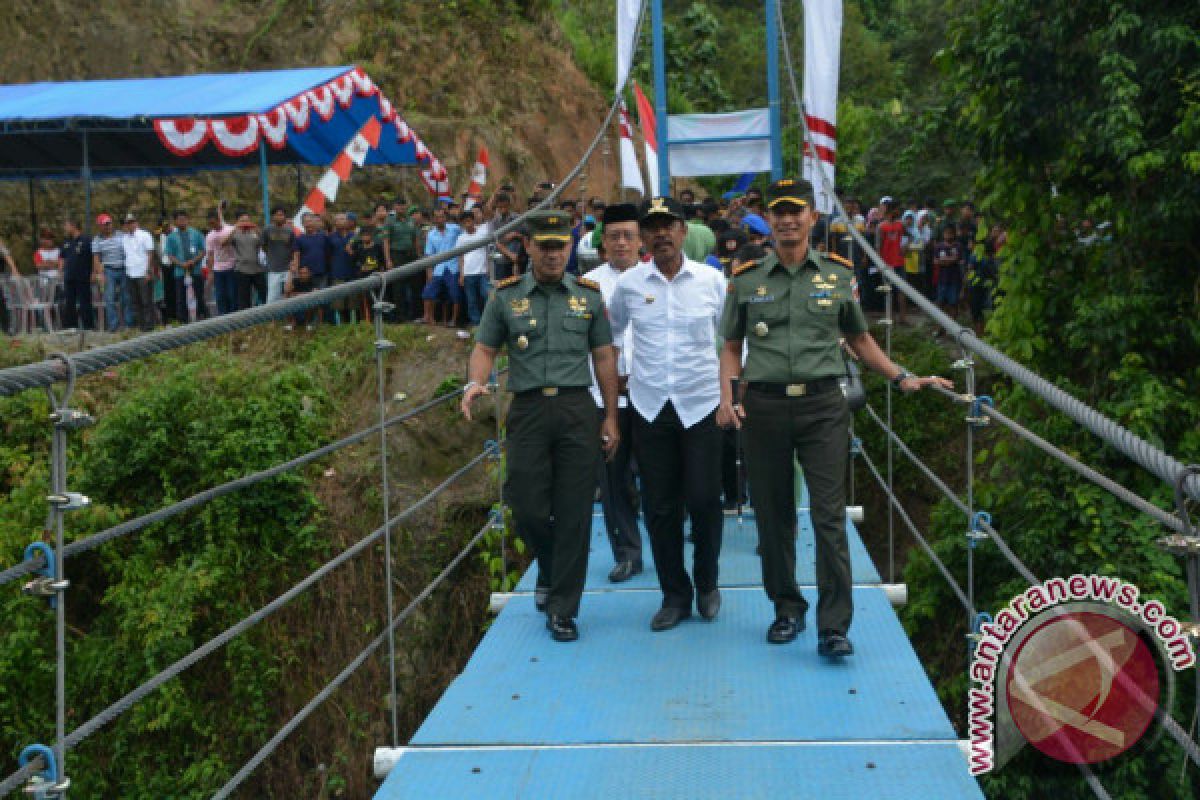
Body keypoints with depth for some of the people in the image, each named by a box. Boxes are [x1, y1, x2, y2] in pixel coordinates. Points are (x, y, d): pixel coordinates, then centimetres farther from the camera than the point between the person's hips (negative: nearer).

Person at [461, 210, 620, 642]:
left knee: (574, 513, -1)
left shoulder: (588, 295, 8)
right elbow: (485, 348, 7)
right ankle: (551, 572, 31)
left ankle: (562, 608, 9)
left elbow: (604, 357, 10)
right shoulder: (506, 296, 6)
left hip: (577, 410, 0)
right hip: (527, 411, 0)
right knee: (527, 506, -1)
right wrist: (475, 382, -15)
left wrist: (611, 416, 6)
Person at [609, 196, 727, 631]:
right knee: (659, 508, 4)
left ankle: (706, 584, 23)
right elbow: (609, 333, 19)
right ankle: (675, 595, 19)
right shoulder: (628, 284, 1)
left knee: (704, 500, -2)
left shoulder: (712, 280, 0)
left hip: (702, 404, -1)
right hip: (650, 408, 1)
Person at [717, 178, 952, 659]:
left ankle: (834, 627, -5)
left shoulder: (839, 275, 7)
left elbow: (859, 339, 17)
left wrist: (902, 378, 8)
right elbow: (732, 347, 12)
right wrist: (727, 398, -2)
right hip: (764, 407, 1)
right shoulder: (746, 279, 7)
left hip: (822, 406, -1)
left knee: (829, 516, -7)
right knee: (773, 516, 8)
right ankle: (787, 609, 24)